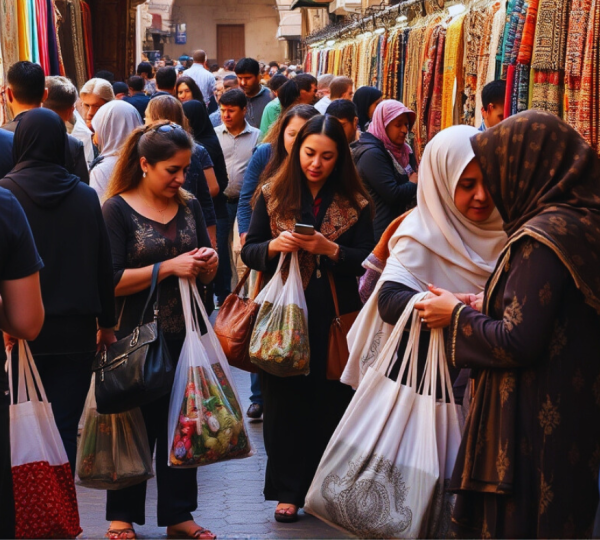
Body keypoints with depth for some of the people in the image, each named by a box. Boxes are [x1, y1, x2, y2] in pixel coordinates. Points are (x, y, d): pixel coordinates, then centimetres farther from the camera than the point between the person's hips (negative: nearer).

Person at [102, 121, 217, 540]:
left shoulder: (190, 206, 7)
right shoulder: (118, 209, -7)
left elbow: (206, 278, 14)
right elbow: (111, 281, -15)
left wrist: (209, 262, -9)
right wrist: (169, 267, -19)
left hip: (185, 335, 4)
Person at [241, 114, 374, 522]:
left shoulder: (355, 203, 2)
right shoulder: (274, 195, 5)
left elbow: (366, 261, -2)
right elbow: (249, 252, 5)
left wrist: (328, 249, -19)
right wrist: (274, 246, -16)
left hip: (334, 319, 0)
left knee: (330, 402, 2)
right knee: (285, 402, 3)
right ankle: (288, 490, 13)